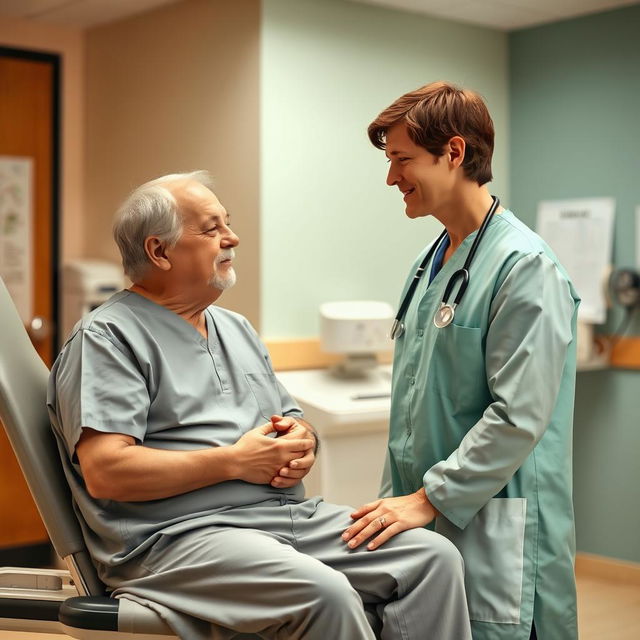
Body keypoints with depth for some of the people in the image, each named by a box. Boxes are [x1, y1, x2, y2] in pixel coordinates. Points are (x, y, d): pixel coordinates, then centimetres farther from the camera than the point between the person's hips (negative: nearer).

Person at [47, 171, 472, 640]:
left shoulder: (236, 328, 22)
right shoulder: (107, 337, -4)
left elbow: (293, 420, 27)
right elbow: (104, 470, -16)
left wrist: (303, 442, 1)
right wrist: (235, 461, -14)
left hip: (292, 514, 8)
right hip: (180, 533, -7)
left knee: (435, 558, -9)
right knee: (323, 591, -34)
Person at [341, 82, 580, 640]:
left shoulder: (526, 268, -14)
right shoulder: (431, 264, 14)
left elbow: (519, 417, -19)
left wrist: (429, 498, -17)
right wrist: (395, 493, 14)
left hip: (495, 531, -8)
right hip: (430, 519, 8)